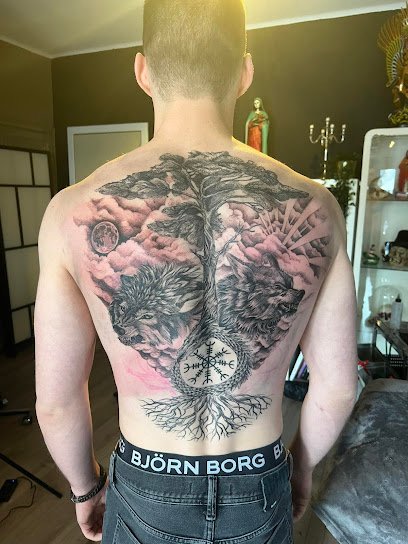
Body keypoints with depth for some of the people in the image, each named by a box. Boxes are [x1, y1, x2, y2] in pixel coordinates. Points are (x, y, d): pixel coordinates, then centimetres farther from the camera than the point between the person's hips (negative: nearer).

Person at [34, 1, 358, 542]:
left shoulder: (74, 213, -20)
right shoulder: (315, 207, -17)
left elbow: (56, 402, -10)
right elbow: (337, 388, -7)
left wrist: (85, 486, 10)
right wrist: (303, 464, 12)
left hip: (146, 497, 0)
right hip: (261, 496, 2)